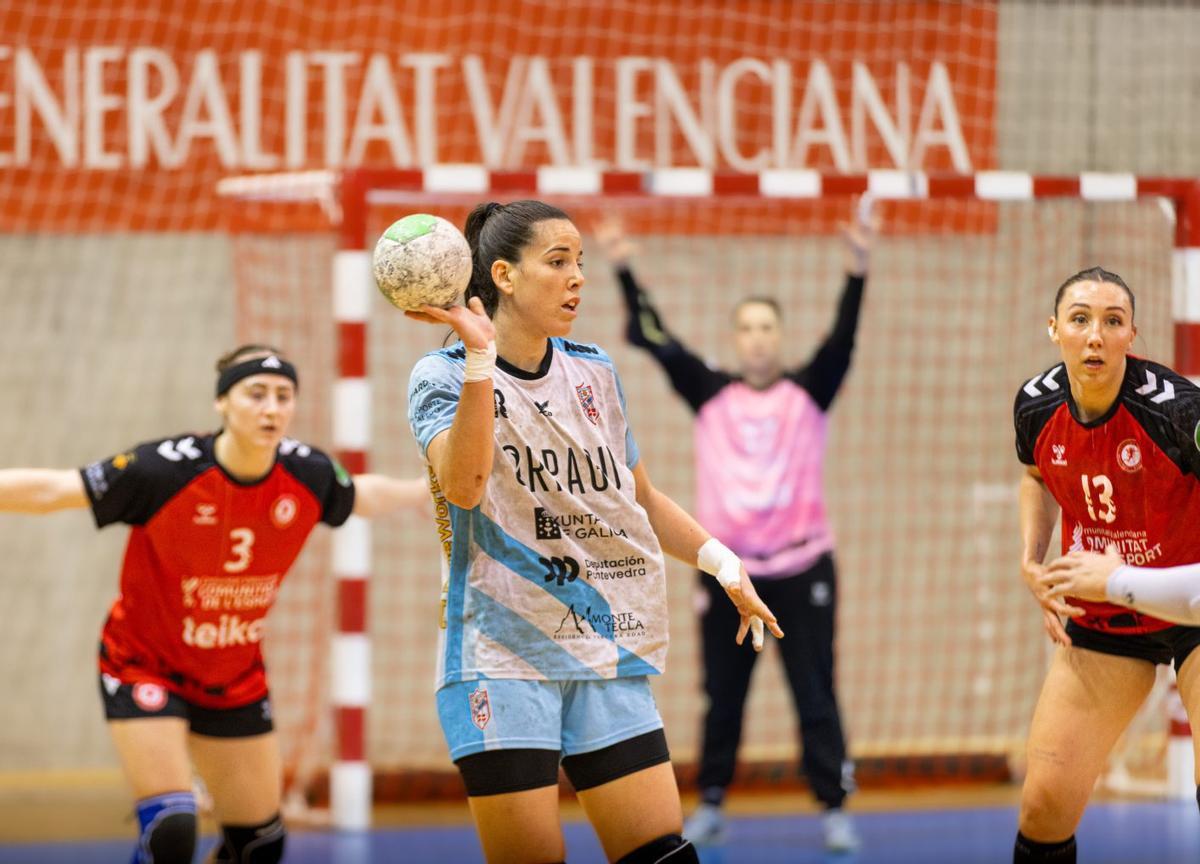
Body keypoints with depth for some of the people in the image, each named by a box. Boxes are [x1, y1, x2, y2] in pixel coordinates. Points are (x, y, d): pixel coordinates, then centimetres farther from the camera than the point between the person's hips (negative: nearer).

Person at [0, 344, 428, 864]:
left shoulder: (307, 475, -12)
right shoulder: (164, 470, -26)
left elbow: (363, 496, 12)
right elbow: (50, 491, -22)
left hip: (236, 679, 5)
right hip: (144, 667, -5)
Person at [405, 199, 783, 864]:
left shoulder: (594, 373, 14)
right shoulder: (443, 376, -1)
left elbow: (639, 497, 26)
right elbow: (465, 486, -20)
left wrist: (720, 561, 13)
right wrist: (480, 359, -26)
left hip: (608, 658, 5)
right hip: (502, 656, -5)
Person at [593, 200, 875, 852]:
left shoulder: (809, 392, 1)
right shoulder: (711, 395, 4)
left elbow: (843, 338, -14)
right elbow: (654, 339, -4)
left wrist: (857, 270, -30)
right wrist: (624, 272, -14)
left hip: (802, 568, -2)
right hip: (728, 570, 2)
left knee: (815, 695, -1)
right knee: (722, 698, 9)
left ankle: (835, 811, 1)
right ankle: (710, 808, 18)